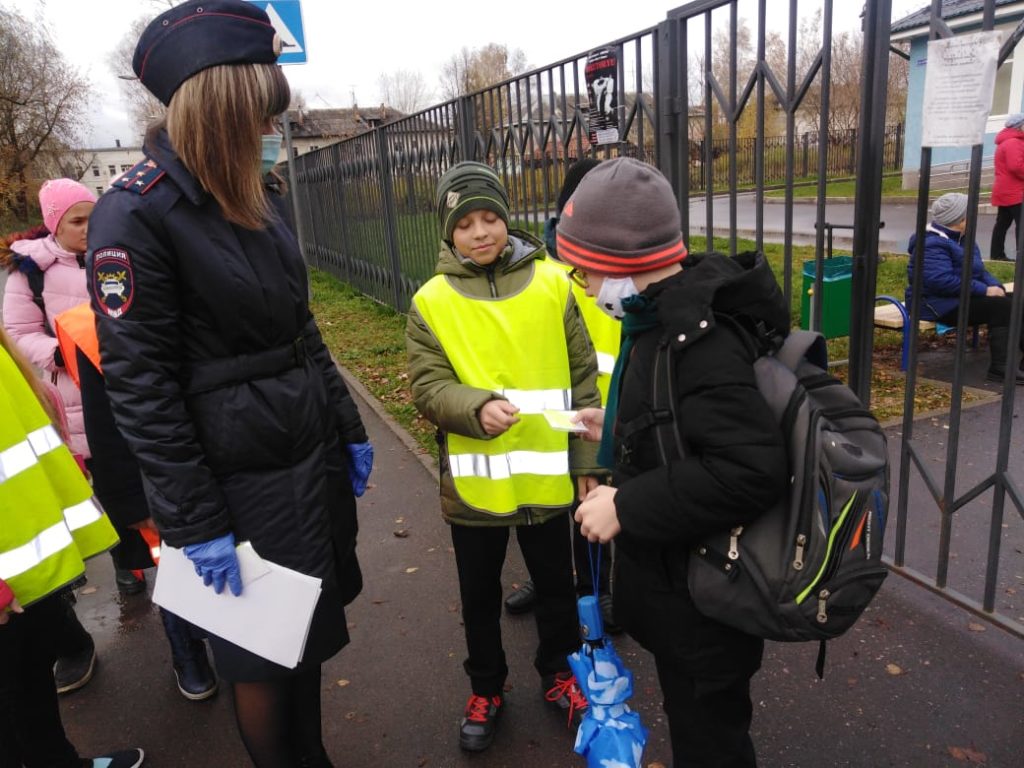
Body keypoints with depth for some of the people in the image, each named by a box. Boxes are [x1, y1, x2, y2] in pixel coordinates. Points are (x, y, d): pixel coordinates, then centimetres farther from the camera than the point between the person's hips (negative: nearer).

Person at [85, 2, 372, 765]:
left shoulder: (251, 196, 8)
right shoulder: (136, 213, -16)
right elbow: (138, 385, -18)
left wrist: (349, 429, 13)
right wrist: (196, 523, -16)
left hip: (310, 455, 7)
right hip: (238, 478, -7)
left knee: (307, 635, 21)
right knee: (263, 657, 13)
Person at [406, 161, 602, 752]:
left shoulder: (552, 284, -3)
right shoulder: (432, 302, -4)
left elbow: (583, 380, 0)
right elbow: (427, 387, -8)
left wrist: (587, 461, 1)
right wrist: (477, 409, -28)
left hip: (546, 476, 1)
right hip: (473, 480, 0)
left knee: (556, 584, 19)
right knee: (480, 596, 18)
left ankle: (558, 672, 45)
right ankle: (486, 688, 42)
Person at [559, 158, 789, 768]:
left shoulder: (699, 340, -29)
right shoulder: (673, 315, 2)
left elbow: (750, 470, -35)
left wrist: (627, 506, -28)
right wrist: (620, 431, 7)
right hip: (677, 572, 9)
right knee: (691, 712, 29)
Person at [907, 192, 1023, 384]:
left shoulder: (961, 239, 15)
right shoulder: (933, 244, -18)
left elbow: (978, 271, 21)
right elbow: (941, 281, -30)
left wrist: (996, 286, -2)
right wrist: (984, 290, -24)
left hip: (964, 297, 10)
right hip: (940, 305, -10)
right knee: (1002, 307, -23)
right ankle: (1000, 367, -22)